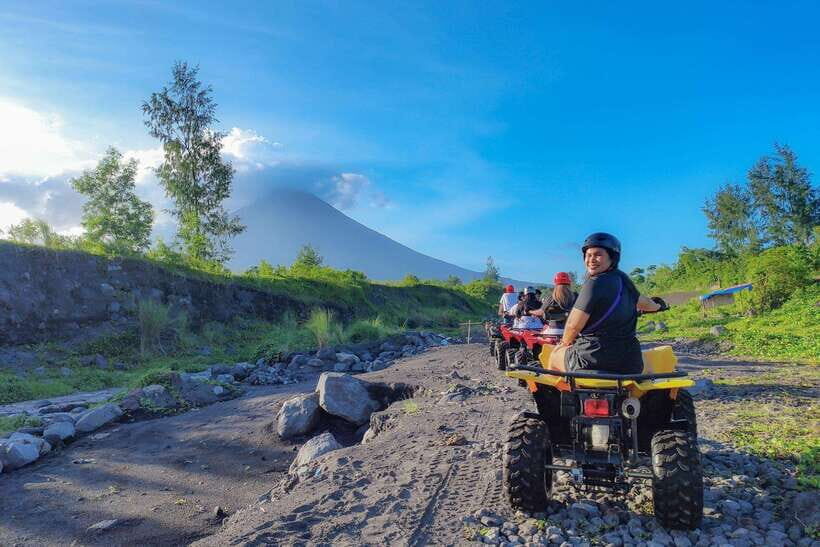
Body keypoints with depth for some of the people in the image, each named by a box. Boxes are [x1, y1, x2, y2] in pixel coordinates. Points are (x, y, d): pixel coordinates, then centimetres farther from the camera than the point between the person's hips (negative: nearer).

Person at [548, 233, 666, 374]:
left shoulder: (595, 283, -17)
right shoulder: (623, 280, 6)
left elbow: (574, 325, -18)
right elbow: (643, 302, 27)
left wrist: (565, 342, 4)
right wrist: (658, 305, 51)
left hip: (594, 360, -6)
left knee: (556, 354, 20)